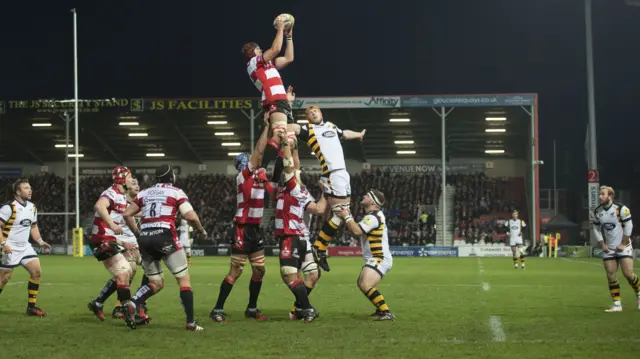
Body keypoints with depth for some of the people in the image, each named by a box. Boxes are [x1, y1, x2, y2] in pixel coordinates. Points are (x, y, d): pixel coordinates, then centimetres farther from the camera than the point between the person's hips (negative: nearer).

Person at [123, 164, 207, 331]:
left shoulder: (145, 193, 19)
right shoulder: (176, 192, 5)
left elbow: (127, 215, 16)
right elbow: (191, 217, -6)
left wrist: (138, 234, 25)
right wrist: (201, 230, 13)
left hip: (144, 239, 5)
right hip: (164, 237, -5)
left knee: (156, 283, 17)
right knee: (184, 279, 6)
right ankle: (191, 322, -3)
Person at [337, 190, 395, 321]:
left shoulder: (373, 217, -16)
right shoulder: (371, 216, 17)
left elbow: (357, 231, -29)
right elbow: (354, 231, 16)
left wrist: (347, 217, -16)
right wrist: (348, 217, 3)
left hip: (380, 259, -11)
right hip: (374, 259, 11)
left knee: (366, 285, -26)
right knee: (361, 283, 24)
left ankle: (386, 313, -26)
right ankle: (381, 310, 35)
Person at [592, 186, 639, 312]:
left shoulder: (621, 208, -14)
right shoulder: (597, 211, 2)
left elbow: (628, 226, -10)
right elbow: (596, 229, 11)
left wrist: (623, 244, -11)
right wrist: (602, 244, 1)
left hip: (623, 246, -5)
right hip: (609, 248, 5)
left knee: (628, 273, -11)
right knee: (611, 276, 0)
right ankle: (617, 304, 6)